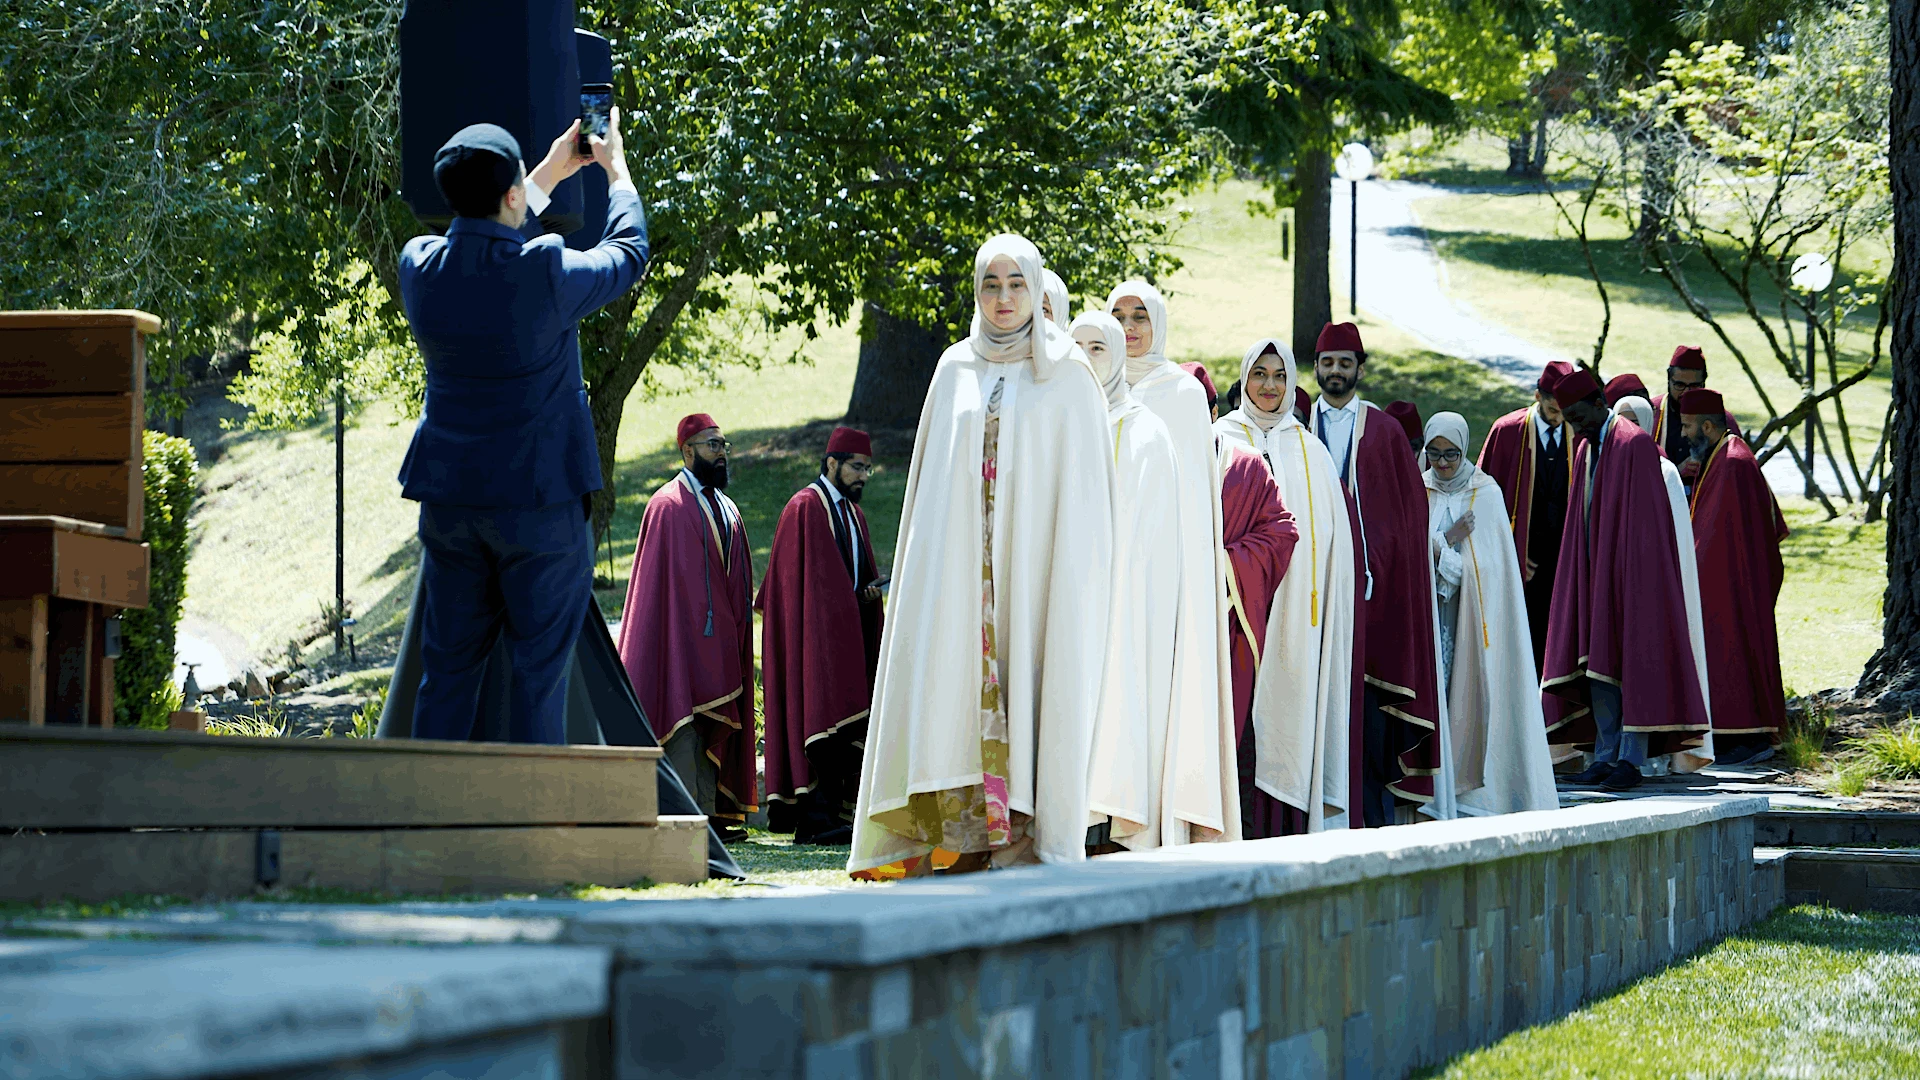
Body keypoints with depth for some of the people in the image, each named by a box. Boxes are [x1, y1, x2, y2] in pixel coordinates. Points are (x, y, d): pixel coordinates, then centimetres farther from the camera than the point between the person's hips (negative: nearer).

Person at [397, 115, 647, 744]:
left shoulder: (420, 265, -3)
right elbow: (627, 255, 3)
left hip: (448, 498, 5)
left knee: (447, 669, 11)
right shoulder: (546, 271, -18)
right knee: (540, 670, 3)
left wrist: (549, 176, 27)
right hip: (540, 502, -5)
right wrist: (616, 169, 19)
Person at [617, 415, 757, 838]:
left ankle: (710, 812, 8)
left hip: (720, 638, 8)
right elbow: (667, 577, -12)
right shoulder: (669, 505, -7)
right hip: (684, 632, -8)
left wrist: (737, 631, 14)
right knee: (685, 724, -10)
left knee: (713, 726, 6)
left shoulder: (725, 509, 17)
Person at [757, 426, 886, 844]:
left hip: (849, 637, 8)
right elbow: (794, 578, -11)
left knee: (844, 727, 2)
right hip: (814, 634, -8)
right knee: (821, 714, -14)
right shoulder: (805, 508, -6)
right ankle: (817, 817, -17)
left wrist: (872, 590, 0)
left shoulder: (854, 514, 20)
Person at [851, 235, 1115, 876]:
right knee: (960, 684, -5)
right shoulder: (955, 369, 13)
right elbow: (932, 475, 15)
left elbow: (1083, 486, 0)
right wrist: (931, 558, 7)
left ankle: (1028, 840, -6)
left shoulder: (1067, 374, 3)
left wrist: (1078, 578, -7)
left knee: (1027, 690, -7)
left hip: (1035, 560, -3)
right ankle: (968, 841, -5)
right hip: (959, 564, 3)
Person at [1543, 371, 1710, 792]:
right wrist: (1582, 574, 10)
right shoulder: (1586, 451, 14)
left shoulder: (1635, 446, -12)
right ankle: (1606, 755, 10)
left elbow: (1645, 519, -15)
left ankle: (1631, 759, -4)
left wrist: (1633, 574, -18)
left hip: (1630, 569, -8)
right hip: (1594, 572, 8)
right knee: (1597, 661, 7)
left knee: (1632, 659, -6)